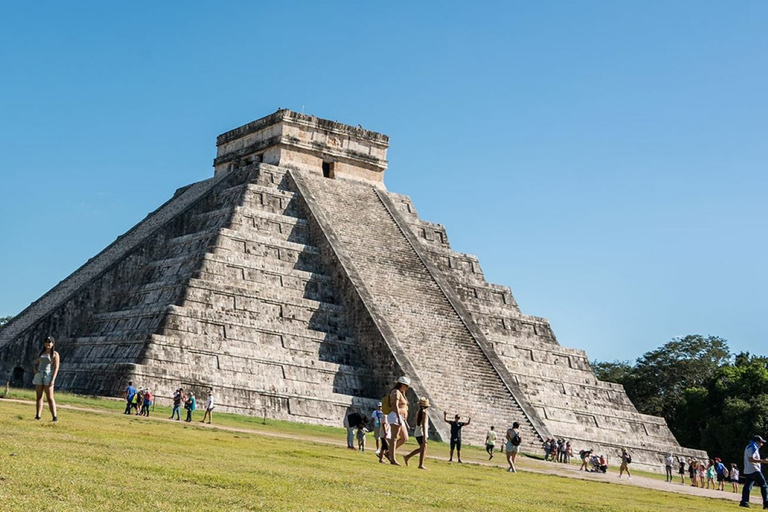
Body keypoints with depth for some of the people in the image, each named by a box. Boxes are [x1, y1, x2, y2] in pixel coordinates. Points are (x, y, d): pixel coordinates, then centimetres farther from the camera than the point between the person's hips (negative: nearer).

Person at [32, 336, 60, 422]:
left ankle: (55, 417, -12)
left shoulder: (55, 354, -3)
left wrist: (53, 379, -19)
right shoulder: (41, 353, 14)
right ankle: (38, 416, 4)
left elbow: (56, 368, -9)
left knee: (50, 398, -11)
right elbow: (36, 364, 19)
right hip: (39, 376, 6)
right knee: (38, 397, 3)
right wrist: (34, 369, -5)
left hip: (48, 376, -6)